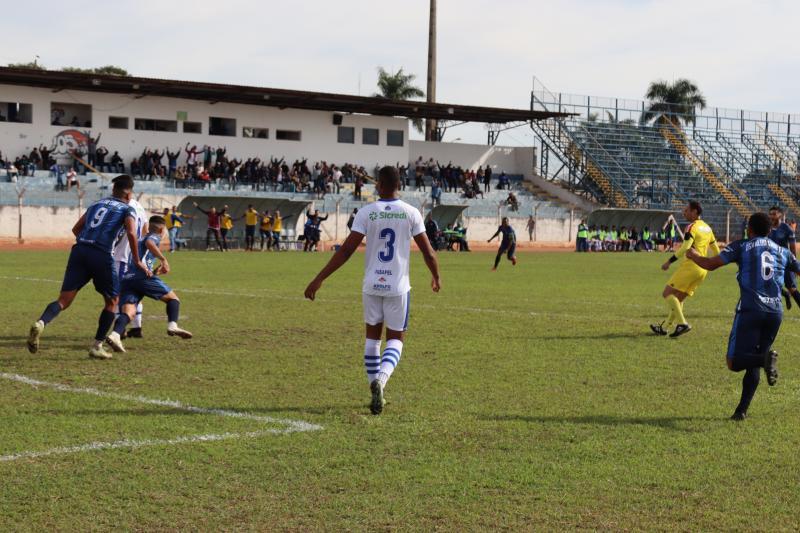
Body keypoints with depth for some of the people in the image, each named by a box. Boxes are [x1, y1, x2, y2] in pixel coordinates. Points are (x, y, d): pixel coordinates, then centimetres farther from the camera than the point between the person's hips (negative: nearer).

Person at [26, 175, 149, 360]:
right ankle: (97, 346, 11)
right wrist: (137, 261, -3)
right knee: (112, 301, 16)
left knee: (64, 299, 0)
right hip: (102, 256, -4)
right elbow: (131, 233, -9)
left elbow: (76, 229, 24)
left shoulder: (97, 204, 25)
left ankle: (40, 323, -29)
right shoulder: (127, 209, 10)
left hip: (79, 251, 4)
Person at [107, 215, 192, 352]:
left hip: (126, 278, 6)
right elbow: (149, 243, -13)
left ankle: (115, 334, -39)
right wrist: (163, 259, -21)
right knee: (172, 298, 9)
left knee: (128, 312, -11)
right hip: (142, 276, -6)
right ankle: (172, 326, -12)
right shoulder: (154, 237, 13)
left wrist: (155, 271, 48)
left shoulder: (139, 240, 37)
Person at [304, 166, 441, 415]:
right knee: (395, 339, 9)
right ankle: (380, 379, -19)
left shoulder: (366, 212, -4)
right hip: (398, 287, -1)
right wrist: (436, 277, 20)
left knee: (372, 336, 17)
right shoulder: (411, 213, -3)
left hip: (372, 285, 1)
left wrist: (319, 279, -5)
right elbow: (428, 252, 0)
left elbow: (346, 250, -9)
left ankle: (377, 394, 17)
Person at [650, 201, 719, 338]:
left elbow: (685, 248, -22)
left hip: (690, 265, -9)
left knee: (668, 293, -6)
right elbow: (716, 251, 21)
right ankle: (665, 327, 20)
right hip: (702, 270, 9)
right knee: (679, 298, 16)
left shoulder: (692, 227, -10)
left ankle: (682, 323, -15)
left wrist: (669, 261, -17)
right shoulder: (707, 228, 16)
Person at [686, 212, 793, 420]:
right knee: (753, 364, 15)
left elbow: (710, 264, -2)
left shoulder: (741, 246, 4)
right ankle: (742, 409, 6)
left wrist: (694, 255, 19)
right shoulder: (782, 252, 15)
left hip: (750, 309, -4)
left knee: (734, 361, -3)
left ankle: (766, 358, -32)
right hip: (775, 312, 4)